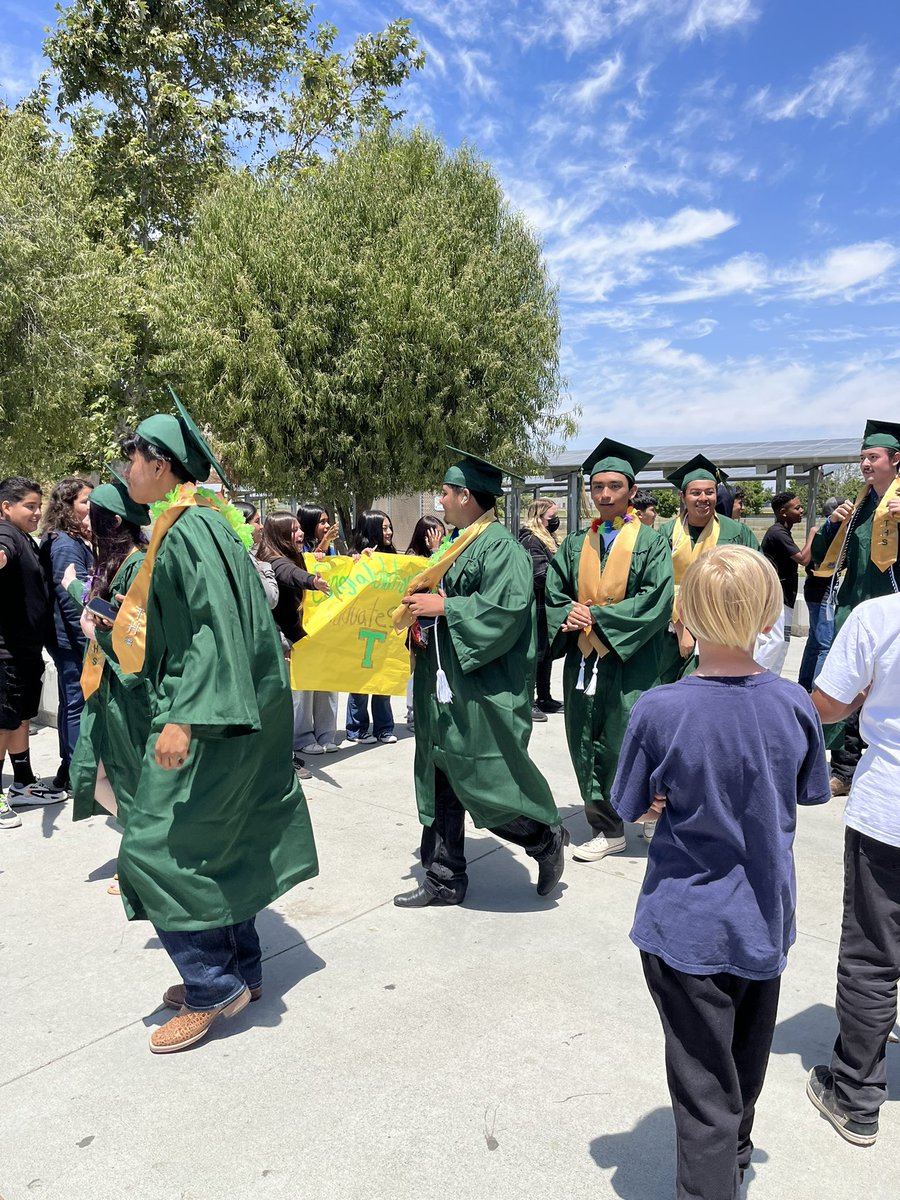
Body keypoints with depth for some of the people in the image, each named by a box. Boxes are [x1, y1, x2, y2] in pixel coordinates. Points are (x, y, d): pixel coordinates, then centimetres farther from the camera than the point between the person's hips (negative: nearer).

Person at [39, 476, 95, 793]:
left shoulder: (74, 541, 14)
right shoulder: (66, 544, -16)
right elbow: (75, 596, -21)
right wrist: (90, 638, -19)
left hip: (70, 638, 10)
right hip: (75, 639, -10)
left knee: (72, 703, 15)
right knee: (79, 704, -3)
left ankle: (69, 769, 25)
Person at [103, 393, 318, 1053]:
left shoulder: (188, 530, -17)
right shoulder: (199, 523, 13)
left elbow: (218, 627, -26)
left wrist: (183, 718, -30)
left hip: (203, 718, -10)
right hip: (218, 710, 10)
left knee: (157, 850, -3)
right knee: (218, 845, 16)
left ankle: (213, 987, 9)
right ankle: (238, 970, 28)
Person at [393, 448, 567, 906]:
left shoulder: (500, 547, -13)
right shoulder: (454, 544, 15)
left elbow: (509, 608, -24)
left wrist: (443, 607, -21)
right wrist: (418, 604, 6)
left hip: (482, 692, -9)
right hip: (442, 686, 10)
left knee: (483, 782, -4)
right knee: (440, 783, 12)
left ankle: (546, 838, 22)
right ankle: (444, 879, 24)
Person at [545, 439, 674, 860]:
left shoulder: (650, 542, -2)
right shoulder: (576, 544, 11)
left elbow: (657, 600, -13)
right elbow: (554, 592, 10)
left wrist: (597, 616, -16)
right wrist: (568, 616, -13)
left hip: (630, 660, -4)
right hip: (584, 659, 5)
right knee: (587, 746, 6)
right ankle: (607, 829, 20)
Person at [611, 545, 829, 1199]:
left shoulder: (660, 710, -23)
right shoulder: (795, 704, -12)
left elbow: (637, 809, -11)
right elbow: (807, 795, 4)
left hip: (688, 925, -4)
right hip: (765, 923, 5)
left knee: (706, 1094, 11)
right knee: (746, 1067, 28)